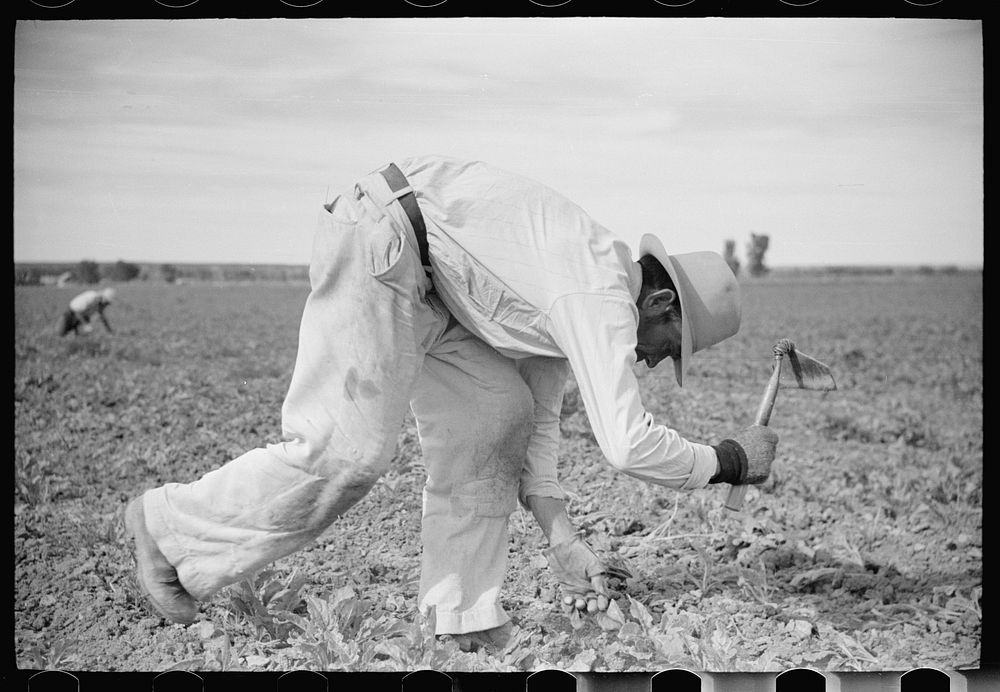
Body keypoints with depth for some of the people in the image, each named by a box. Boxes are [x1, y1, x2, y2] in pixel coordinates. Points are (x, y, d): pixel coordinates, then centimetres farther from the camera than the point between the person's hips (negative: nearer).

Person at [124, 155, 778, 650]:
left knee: (497, 419, 5)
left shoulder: (574, 294, 14)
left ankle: (467, 618, 6)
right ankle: (172, 526, 3)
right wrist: (728, 461, -6)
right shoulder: (604, 297, -16)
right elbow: (628, 444, -22)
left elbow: (539, 414, 16)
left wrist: (559, 532, 8)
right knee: (348, 450, -14)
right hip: (380, 237, -11)